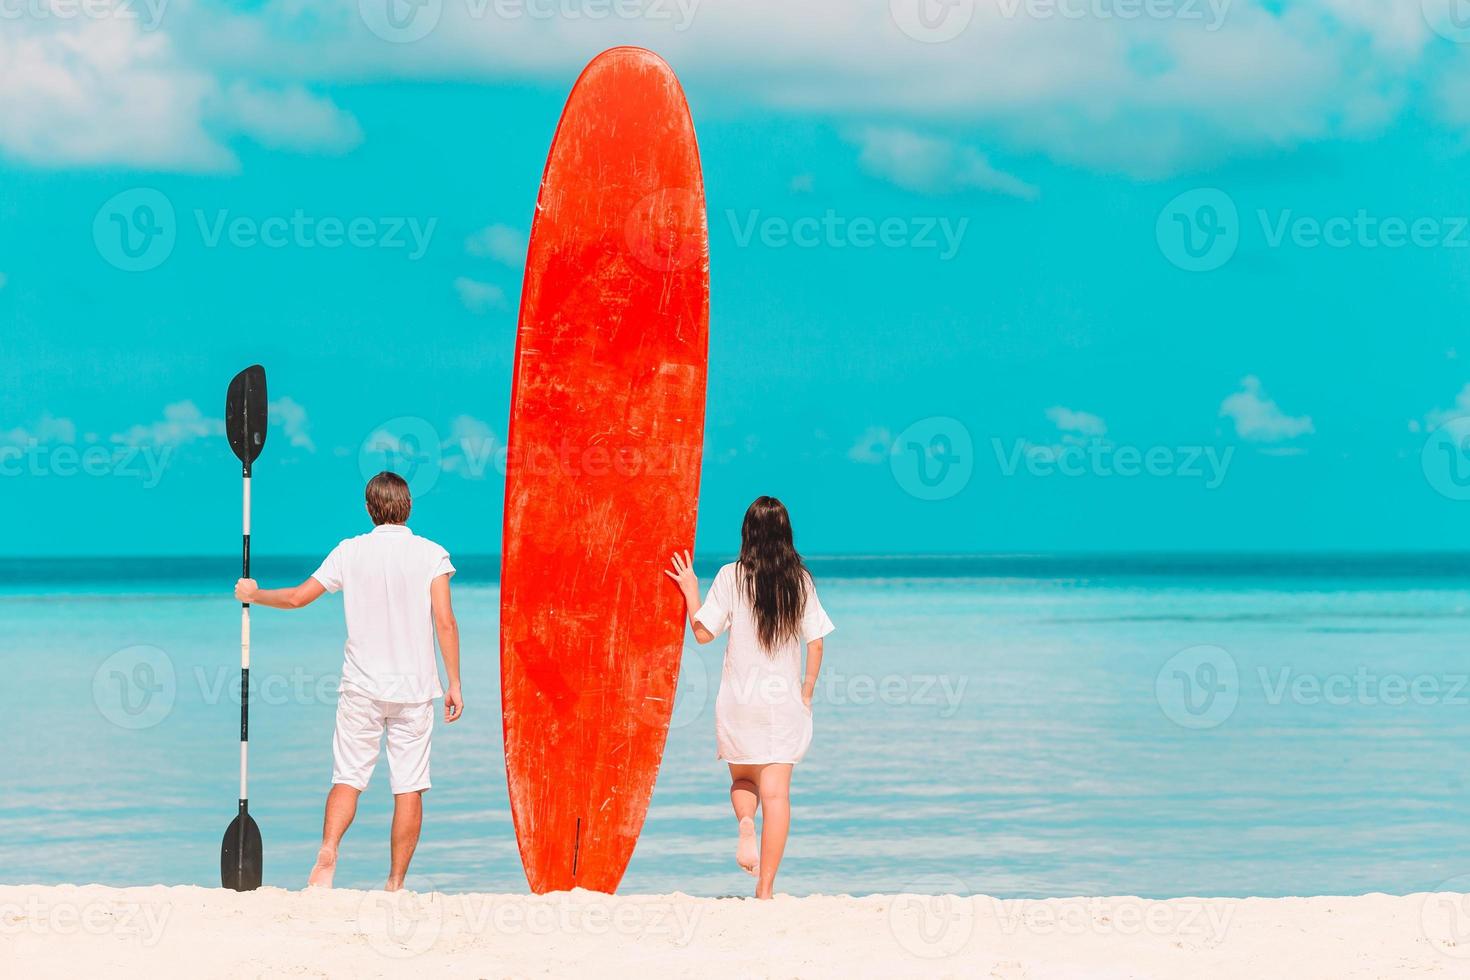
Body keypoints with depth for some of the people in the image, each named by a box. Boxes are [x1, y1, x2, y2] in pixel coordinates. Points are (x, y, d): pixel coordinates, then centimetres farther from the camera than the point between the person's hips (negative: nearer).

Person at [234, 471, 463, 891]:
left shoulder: (350, 552, 2)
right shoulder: (431, 554, -2)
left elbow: (297, 597, 6)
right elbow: (445, 623, -9)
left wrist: (253, 594, 24)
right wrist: (455, 685, -4)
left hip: (362, 686, 1)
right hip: (415, 688, -1)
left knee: (348, 778, 3)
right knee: (409, 786, 3)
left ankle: (328, 852, -21)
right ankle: (396, 883, 2)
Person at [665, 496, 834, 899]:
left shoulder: (732, 577, -5)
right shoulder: (801, 580, 1)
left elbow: (703, 632, -4)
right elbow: (816, 643, 2)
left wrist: (690, 590, 10)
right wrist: (807, 693, 12)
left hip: (739, 699, -1)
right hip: (785, 699, 1)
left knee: (742, 778, 20)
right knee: (776, 790, 0)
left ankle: (745, 822, -13)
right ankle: (765, 888, -5)